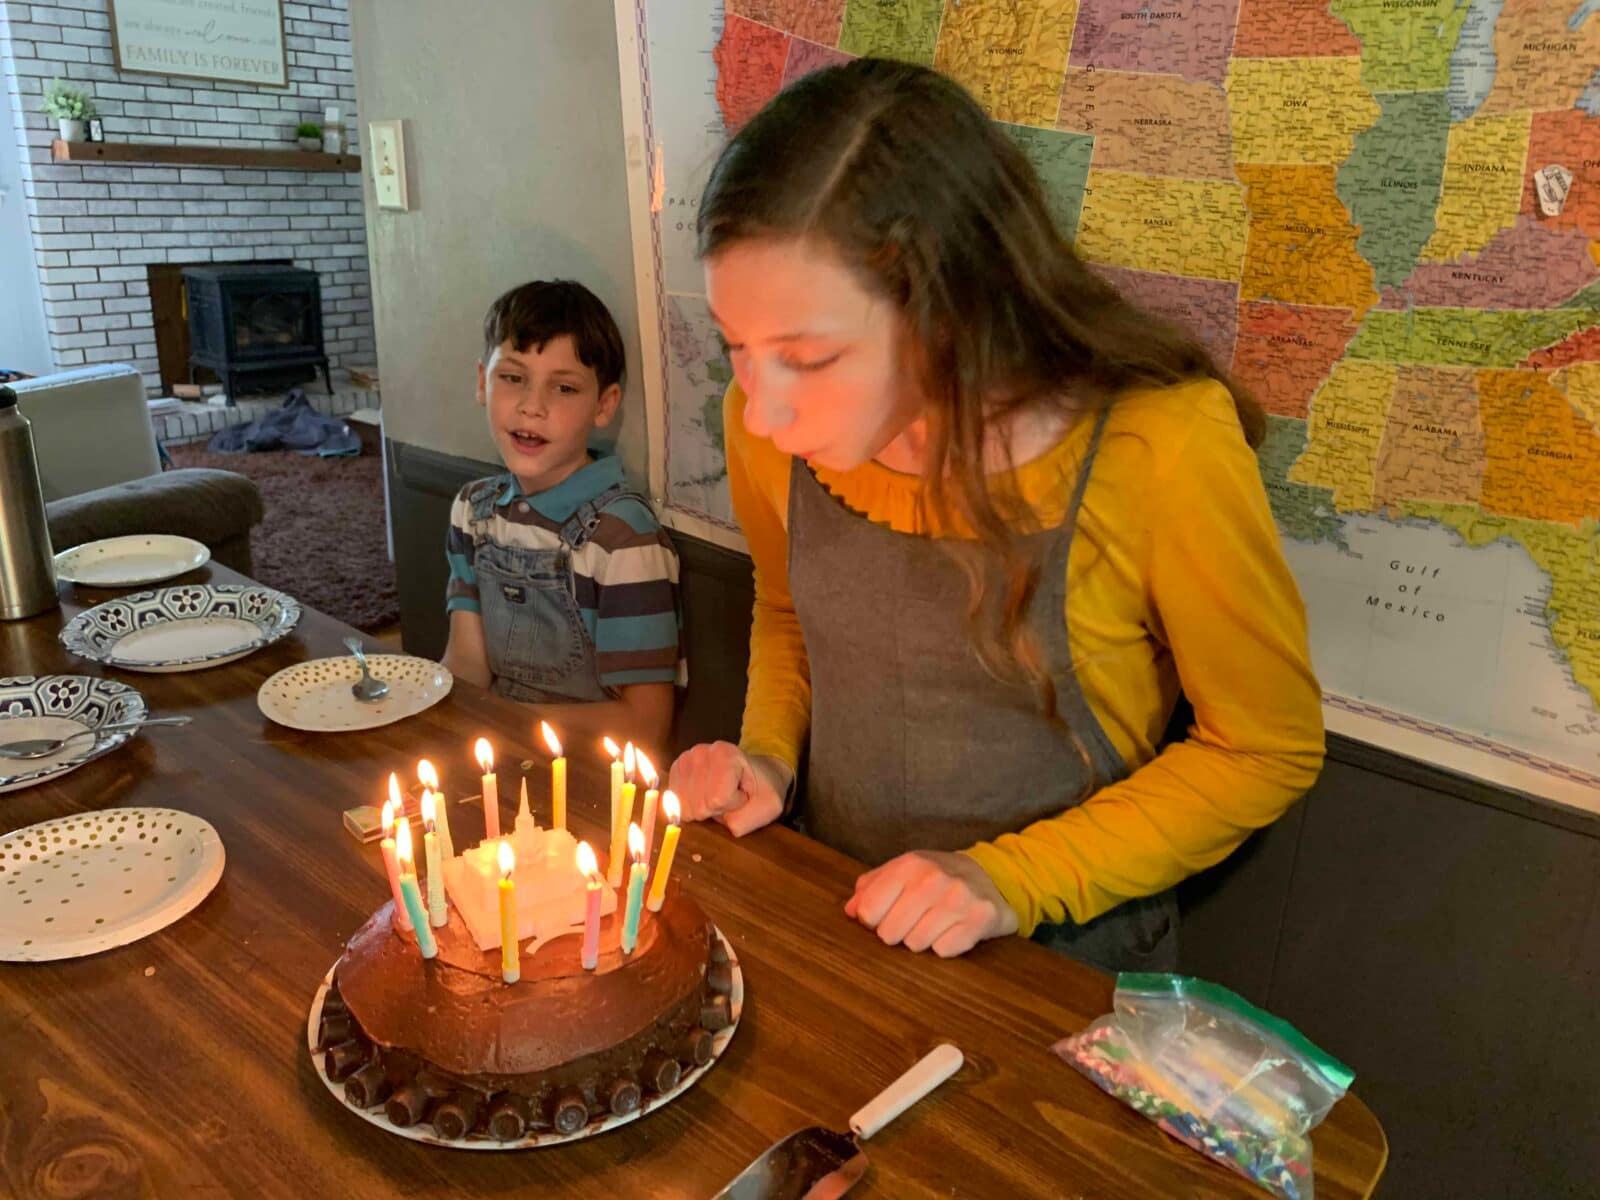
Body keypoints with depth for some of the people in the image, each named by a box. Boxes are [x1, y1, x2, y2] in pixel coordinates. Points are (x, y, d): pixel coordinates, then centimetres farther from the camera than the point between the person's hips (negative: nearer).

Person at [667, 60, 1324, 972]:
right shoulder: (770, 428, -10)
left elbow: (1270, 752, -9)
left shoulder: (1161, 447, -22)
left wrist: (1014, 880, -16)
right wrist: (766, 756, -5)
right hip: (835, 925, 2)